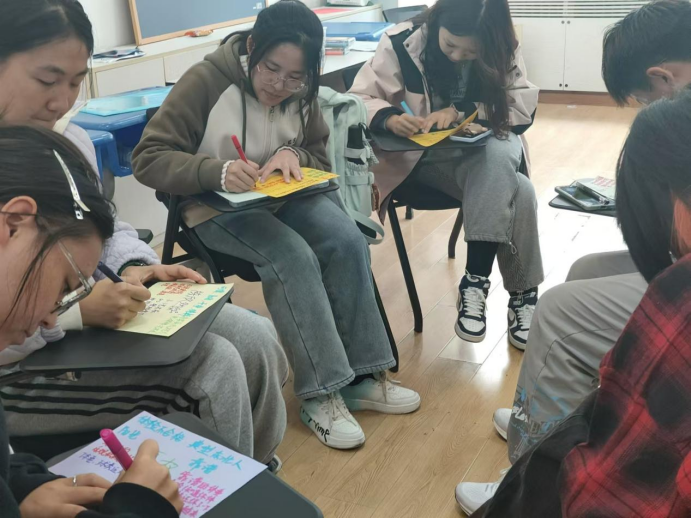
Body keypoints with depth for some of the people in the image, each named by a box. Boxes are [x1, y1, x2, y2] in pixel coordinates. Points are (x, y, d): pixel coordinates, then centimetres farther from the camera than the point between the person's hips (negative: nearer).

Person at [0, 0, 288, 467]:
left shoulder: (74, 142, 2)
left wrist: (136, 268, -4)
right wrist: (78, 311, -30)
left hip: (97, 315, 8)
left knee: (254, 339, -2)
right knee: (213, 368, -19)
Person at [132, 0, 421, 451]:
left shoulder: (300, 92, -1)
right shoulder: (206, 81, -17)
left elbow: (320, 155, 10)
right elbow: (148, 159, -18)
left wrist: (293, 154, -15)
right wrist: (218, 172, -36)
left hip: (285, 195, 5)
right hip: (218, 206, -5)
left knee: (348, 241, -21)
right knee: (294, 258, -31)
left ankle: (360, 375, -13)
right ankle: (321, 394, -23)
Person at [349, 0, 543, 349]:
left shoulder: (503, 50, -5)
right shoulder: (402, 43, -12)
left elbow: (524, 106, -9)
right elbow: (358, 101, -11)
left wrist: (460, 111, -23)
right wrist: (389, 118, -34)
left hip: (487, 150, 3)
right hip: (424, 156, -3)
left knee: (500, 159, -37)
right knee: (515, 192, -30)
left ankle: (475, 282, -31)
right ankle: (521, 292, -17)